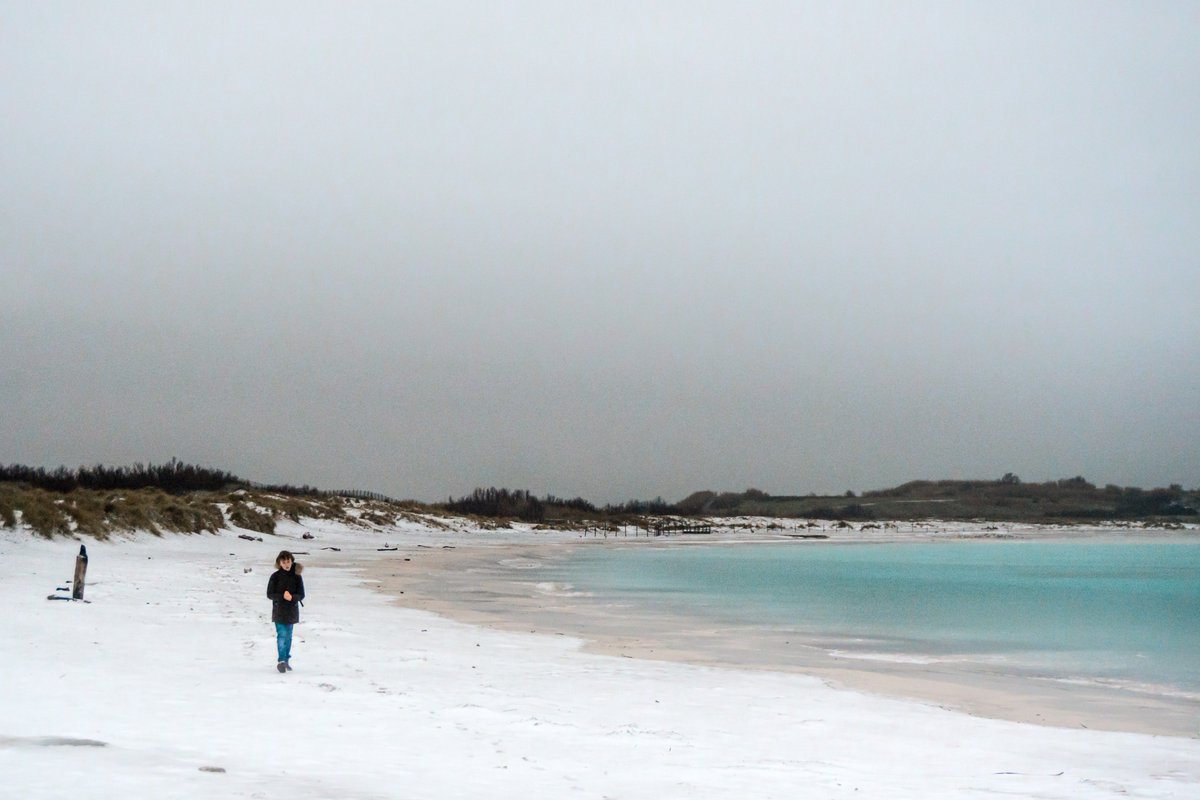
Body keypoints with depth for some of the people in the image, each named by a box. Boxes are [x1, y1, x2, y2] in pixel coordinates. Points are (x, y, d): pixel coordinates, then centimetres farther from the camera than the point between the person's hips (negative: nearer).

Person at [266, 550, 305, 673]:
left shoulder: (296, 577, 0)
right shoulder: (275, 576, -5)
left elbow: (301, 595, 0)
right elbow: (270, 594, -5)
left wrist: (292, 597, -21)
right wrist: (282, 596, -21)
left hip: (292, 611, 3)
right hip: (279, 611, -2)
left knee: (288, 636, 11)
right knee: (282, 635, -13)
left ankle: (287, 659, 23)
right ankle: (282, 661, -14)